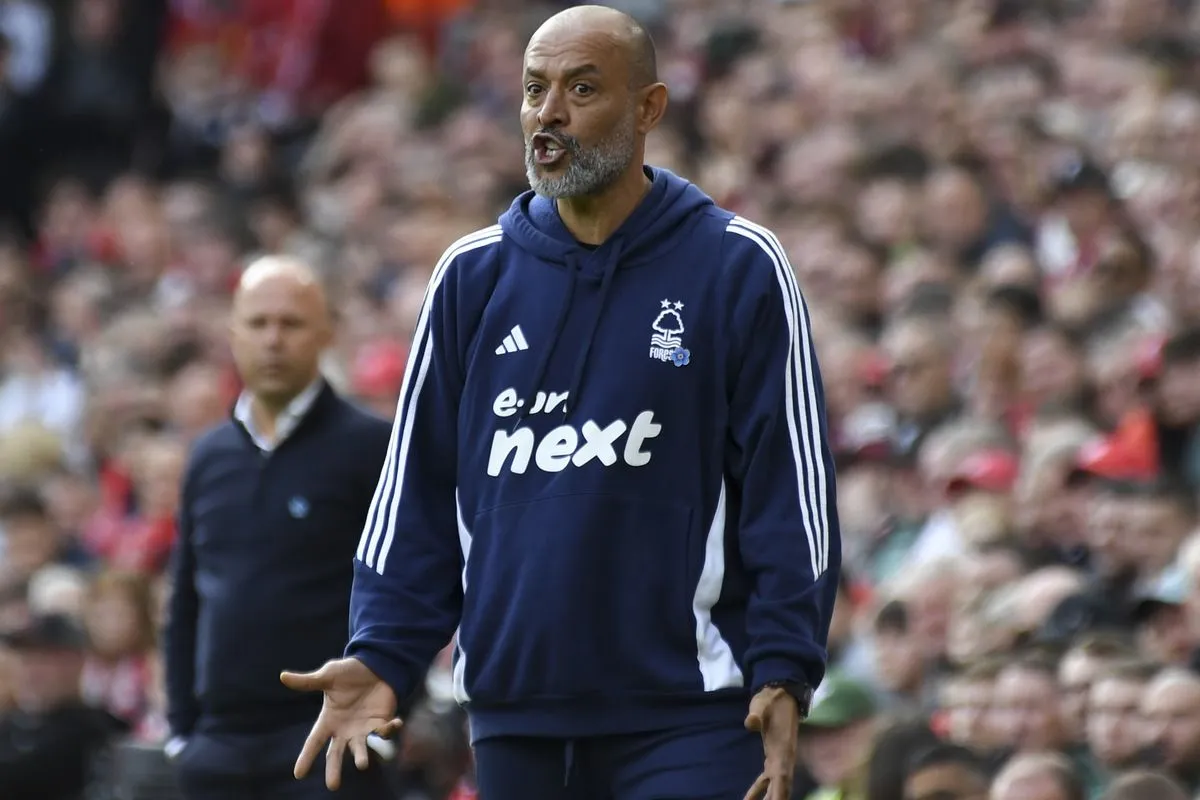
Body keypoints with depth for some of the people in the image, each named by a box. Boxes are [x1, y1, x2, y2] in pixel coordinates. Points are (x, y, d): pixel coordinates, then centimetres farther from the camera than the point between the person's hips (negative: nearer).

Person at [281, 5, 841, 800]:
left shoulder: (737, 266, -1)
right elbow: (418, 488, 13)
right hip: (513, 720, 4)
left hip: (685, 723, -4)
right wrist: (382, 653, 2)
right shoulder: (473, 275, 9)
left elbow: (789, 486, -3)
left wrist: (782, 673, -11)